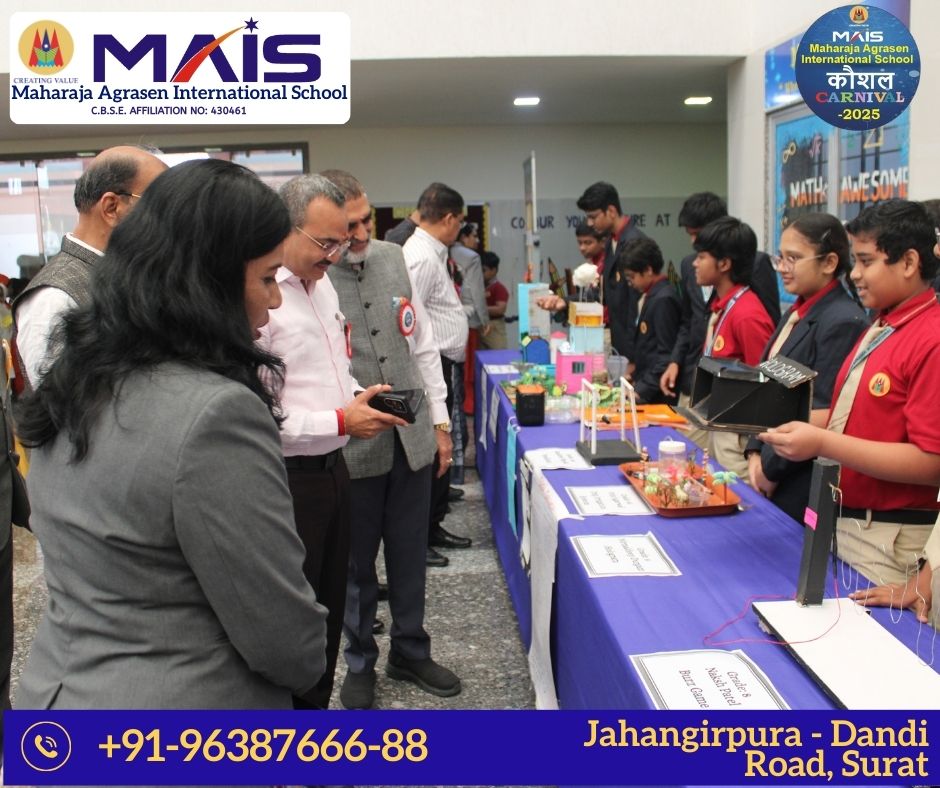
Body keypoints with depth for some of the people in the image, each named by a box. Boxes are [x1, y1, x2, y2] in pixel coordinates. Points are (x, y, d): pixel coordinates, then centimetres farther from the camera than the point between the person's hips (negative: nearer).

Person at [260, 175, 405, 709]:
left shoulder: (324, 285, 10)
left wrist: (359, 396, 2)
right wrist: (341, 421, -20)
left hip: (332, 466, 9)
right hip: (290, 479, -9)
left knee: (330, 604, 20)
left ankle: (318, 705, 38)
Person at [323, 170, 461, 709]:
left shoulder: (393, 258, 4)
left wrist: (439, 421, 10)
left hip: (411, 437, 5)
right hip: (350, 445, -5)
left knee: (410, 554, 17)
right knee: (356, 561, 13)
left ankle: (411, 652, 36)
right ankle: (360, 661, 33)